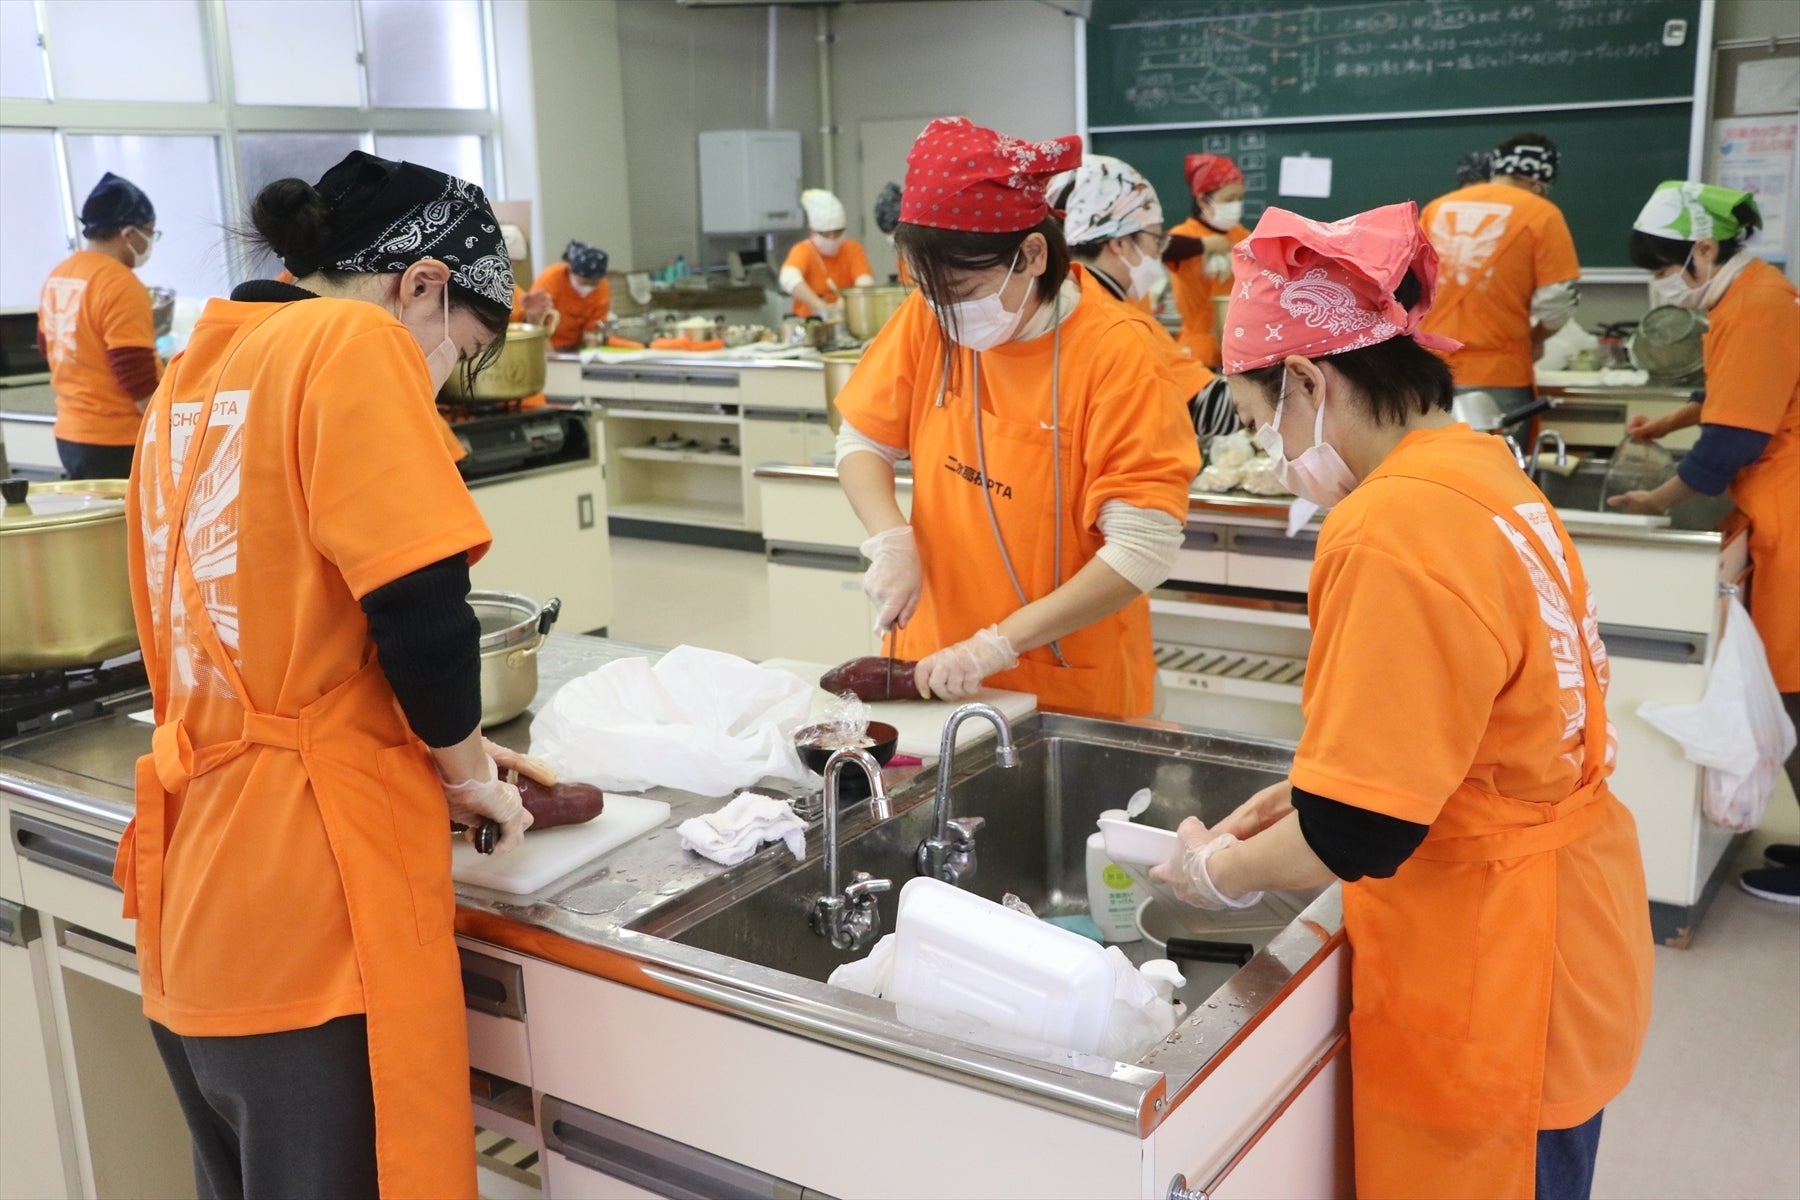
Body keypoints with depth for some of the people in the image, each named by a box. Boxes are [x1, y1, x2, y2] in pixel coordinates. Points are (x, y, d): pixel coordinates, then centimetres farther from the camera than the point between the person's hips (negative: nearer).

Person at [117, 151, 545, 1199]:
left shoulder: (199, 367, 16)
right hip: (311, 884, -8)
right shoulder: (356, 344, -10)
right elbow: (421, 615, -17)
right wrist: (467, 770, 1)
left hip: (200, 876, 8)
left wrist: (436, 747, 21)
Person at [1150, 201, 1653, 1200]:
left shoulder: (1393, 530, -27)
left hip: (1494, 983, -9)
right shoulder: (1479, 472, 2)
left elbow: (1357, 835, -24)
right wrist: (1298, 792, 8)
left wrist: (1217, 871, -7)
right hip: (1548, 937, 9)